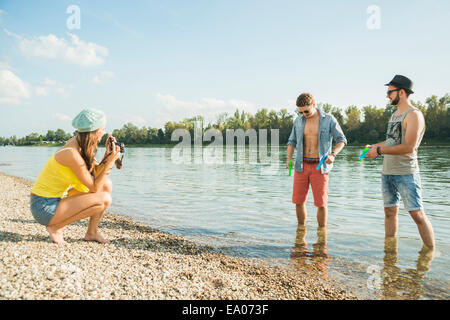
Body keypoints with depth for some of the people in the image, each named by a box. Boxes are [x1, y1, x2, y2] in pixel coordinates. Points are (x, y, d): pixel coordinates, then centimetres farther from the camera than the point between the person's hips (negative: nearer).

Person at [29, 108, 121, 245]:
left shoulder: (78, 144, 2)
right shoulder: (72, 154, -25)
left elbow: (96, 174, 6)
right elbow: (94, 188, -19)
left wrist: (107, 155, -8)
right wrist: (110, 161, -22)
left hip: (56, 198, 9)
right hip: (44, 207, -9)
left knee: (106, 184, 4)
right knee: (104, 199, -19)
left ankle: (92, 233, 10)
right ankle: (56, 227, -4)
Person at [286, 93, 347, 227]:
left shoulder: (329, 119, -4)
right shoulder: (299, 120, 6)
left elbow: (342, 140, 0)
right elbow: (292, 142, 13)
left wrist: (333, 154, -20)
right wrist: (289, 159, -4)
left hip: (319, 167, -3)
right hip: (301, 166, 3)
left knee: (321, 203, -3)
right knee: (298, 201, 5)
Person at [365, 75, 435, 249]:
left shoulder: (414, 115, -11)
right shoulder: (395, 114, 15)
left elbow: (409, 147, -20)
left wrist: (380, 151, -16)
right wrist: (375, 146, 15)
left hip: (406, 173, -8)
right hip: (387, 171, 8)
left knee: (417, 214, -5)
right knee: (390, 211, 11)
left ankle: (431, 252, 8)